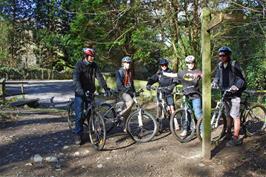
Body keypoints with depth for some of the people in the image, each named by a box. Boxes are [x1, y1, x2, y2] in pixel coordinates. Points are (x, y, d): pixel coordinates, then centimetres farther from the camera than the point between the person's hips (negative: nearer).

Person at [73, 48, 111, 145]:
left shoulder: (94, 65, 2)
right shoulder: (79, 64, -11)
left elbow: (100, 77, -3)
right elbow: (76, 78, -23)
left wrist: (106, 88, -16)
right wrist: (79, 90, -39)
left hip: (90, 91, 4)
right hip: (80, 93, -4)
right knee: (79, 114, -6)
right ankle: (78, 135, 1)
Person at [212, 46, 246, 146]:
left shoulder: (234, 65, -11)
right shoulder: (219, 66, 6)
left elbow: (241, 79, -13)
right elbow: (217, 77, 10)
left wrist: (236, 86, -30)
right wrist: (214, 83, -10)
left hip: (234, 93, -6)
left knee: (235, 116, -7)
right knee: (228, 115, 16)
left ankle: (235, 139, -1)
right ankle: (228, 133, 30)